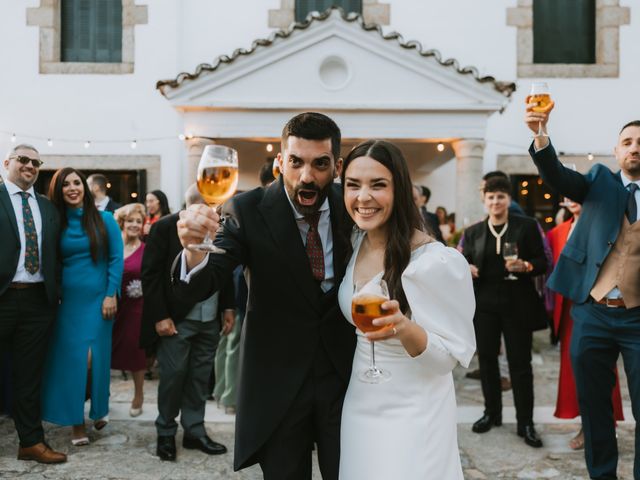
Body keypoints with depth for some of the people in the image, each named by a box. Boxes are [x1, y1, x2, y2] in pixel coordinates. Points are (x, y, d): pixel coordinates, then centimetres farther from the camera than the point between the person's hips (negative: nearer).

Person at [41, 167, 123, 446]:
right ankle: (76, 423, 12)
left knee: (95, 356, 2)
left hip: (98, 297, -1)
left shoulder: (104, 219, 0)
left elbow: (116, 258, -3)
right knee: (70, 358, 2)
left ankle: (99, 409, 27)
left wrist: (111, 295, -9)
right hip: (67, 298, 2)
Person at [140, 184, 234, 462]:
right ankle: (166, 434, 21)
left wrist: (228, 307, 9)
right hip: (177, 319, -4)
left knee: (200, 378, 11)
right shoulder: (165, 227, -8)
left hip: (210, 320, 5)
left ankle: (194, 431, 24)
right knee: (173, 376, 2)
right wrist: (160, 316, -13)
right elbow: (150, 273, -9)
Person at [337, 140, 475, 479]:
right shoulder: (355, 243, -2)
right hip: (359, 404, 6)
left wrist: (405, 329, -35)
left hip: (414, 414, -6)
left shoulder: (436, 261, -23)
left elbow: (452, 356, -18)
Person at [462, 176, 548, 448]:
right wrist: (466, 269, -12)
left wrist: (525, 266, -21)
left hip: (517, 305, -3)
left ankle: (526, 423, 10)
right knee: (487, 360, 11)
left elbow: (542, 262, -2)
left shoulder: (527, 226, 1)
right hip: (484, 304, 3)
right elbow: (465, 264, 10)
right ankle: (491, 413, 27)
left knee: (520, 364, 2)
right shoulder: (473, 232, 8)